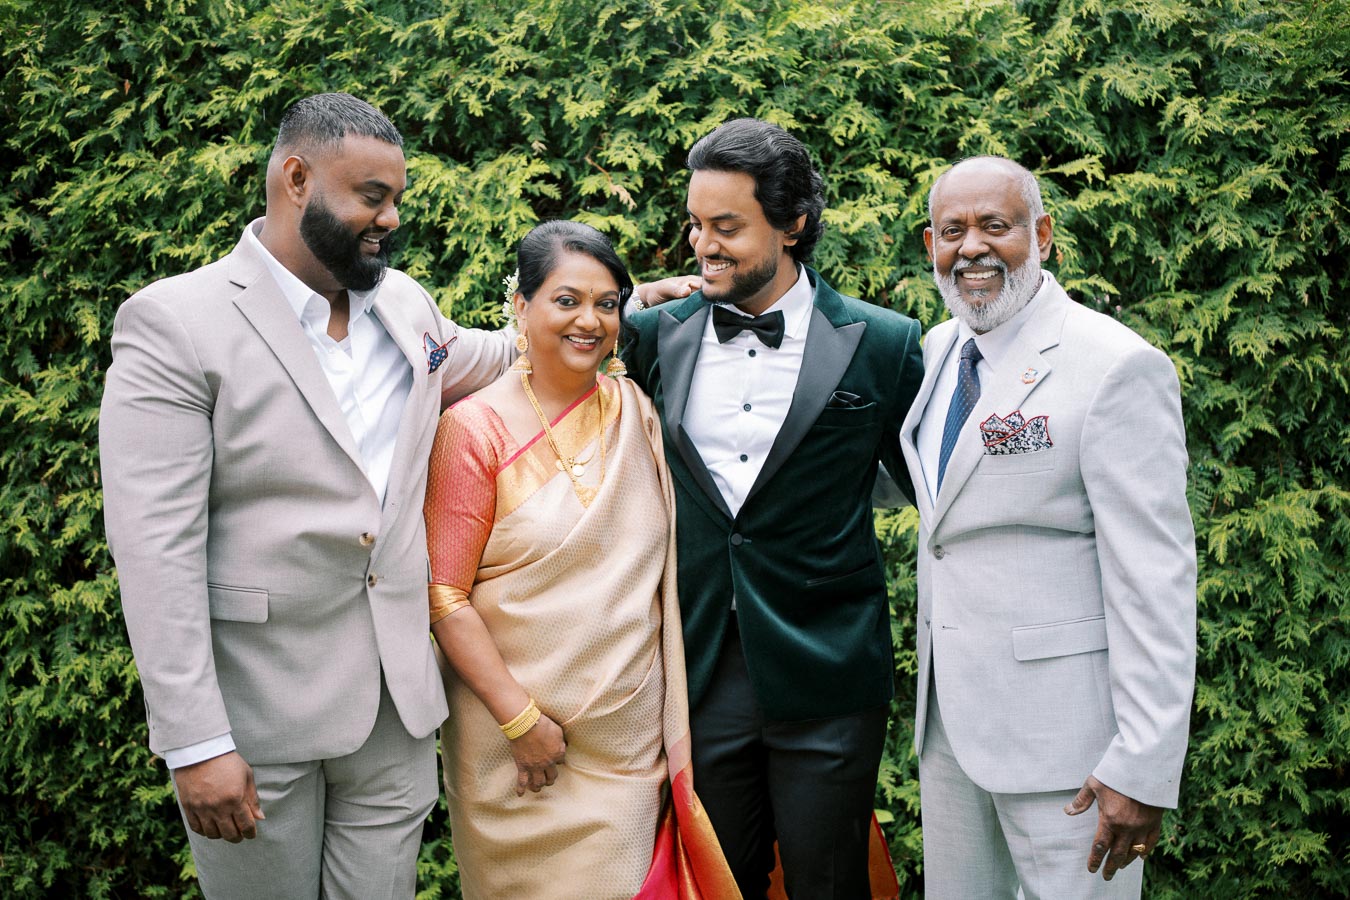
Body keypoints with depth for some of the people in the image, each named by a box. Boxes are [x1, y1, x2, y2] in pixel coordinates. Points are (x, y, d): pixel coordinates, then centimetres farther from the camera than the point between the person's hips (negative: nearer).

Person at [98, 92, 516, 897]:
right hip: (257, 711, -5)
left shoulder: (407, 304, 7)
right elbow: (156, 549, -15)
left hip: (397, 704, 5)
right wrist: (195, 742, -19)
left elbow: (486, 361, 29)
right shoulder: (174, 323, -11)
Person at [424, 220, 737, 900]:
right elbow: (444, 597, -10)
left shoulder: (636, 412, 4)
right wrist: (521, 720, -14)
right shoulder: (477, 428, -9)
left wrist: (675, 726, 8)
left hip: (633, 736, 4)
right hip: (518, 738, -3)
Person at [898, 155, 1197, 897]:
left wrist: (1143, 771, -20)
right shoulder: (941, 347, 9)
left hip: (1060, 725, -7)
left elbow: (1156, 582, -17)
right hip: (948, 711, 7)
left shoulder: (1116, 368, -15)